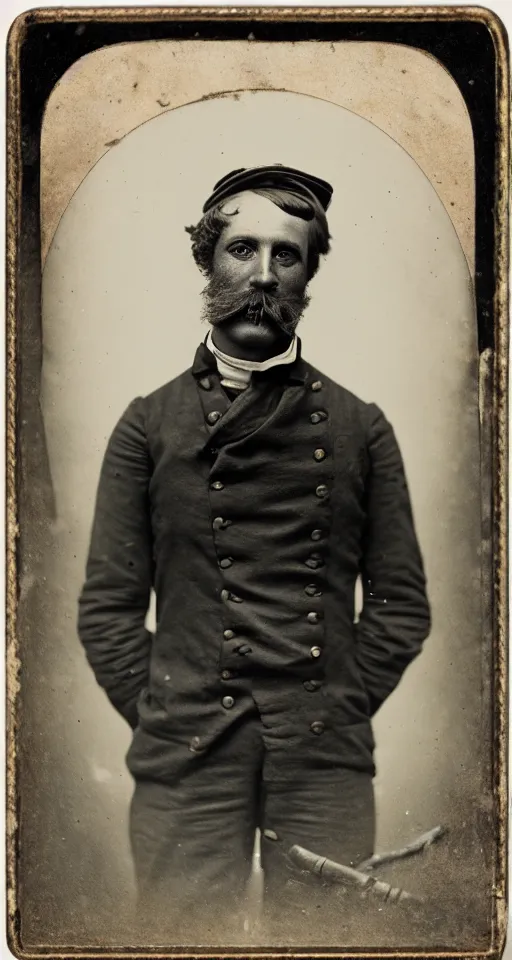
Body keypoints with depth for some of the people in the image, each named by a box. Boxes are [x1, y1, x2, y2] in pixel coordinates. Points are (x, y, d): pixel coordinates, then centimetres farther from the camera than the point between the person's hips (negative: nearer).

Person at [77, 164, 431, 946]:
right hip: (183, 764, 0)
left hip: (326, 762, 1)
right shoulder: (149, 423, 9)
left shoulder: (361, 427, 10)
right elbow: (106, 608, 6)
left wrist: (339, 709, -1)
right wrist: (159, 717, -3)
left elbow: (403, 606, 9)